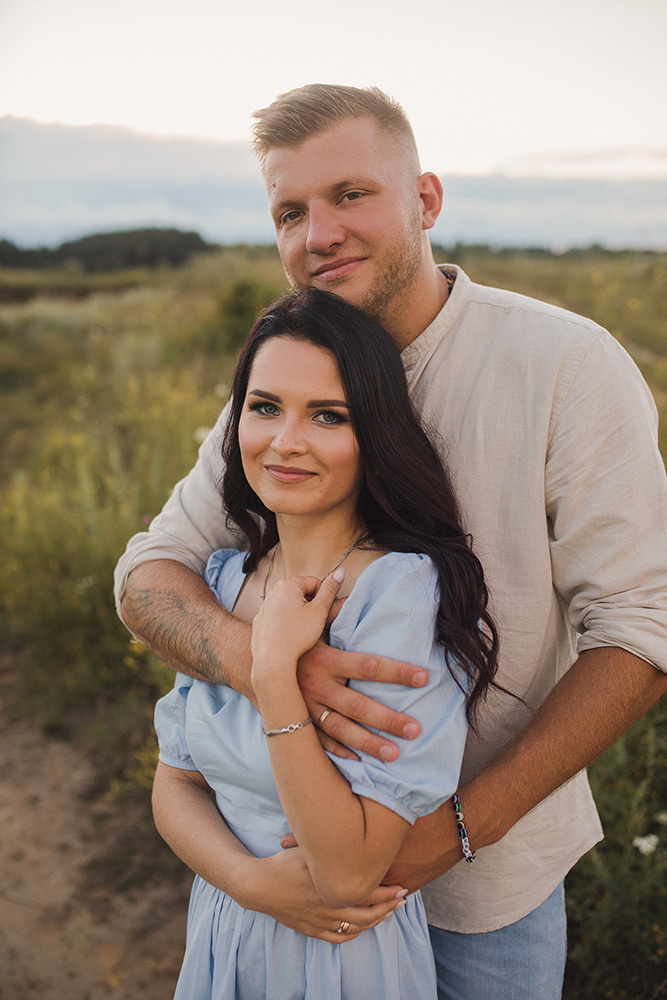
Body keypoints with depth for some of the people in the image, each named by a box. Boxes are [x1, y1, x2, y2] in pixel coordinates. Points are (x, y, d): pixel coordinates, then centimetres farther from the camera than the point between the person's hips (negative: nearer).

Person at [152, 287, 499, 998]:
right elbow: (175, 784, 0)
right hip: (220, 939, 5)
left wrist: (274, 672, -31)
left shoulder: (408, 591, -25)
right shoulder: (223, 578, -5)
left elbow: (349, 875, -26)